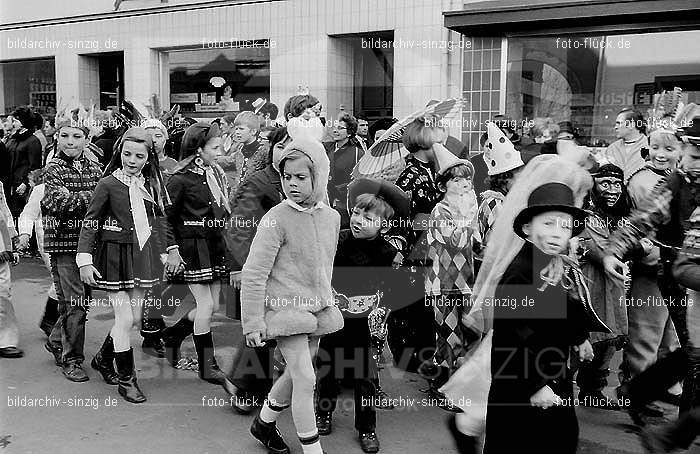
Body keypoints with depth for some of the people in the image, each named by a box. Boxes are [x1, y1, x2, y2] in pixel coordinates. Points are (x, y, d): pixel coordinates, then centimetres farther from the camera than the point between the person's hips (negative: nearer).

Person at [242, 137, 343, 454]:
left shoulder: (332, 217, 2)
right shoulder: (276, 219, -16)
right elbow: (253, 274, -15)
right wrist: (252, 323, -15)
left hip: (317, 309, 6)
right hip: (285, 308, -6)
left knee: (296, 374, 18)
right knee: (306, 379, -8)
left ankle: (264, 423, 41)